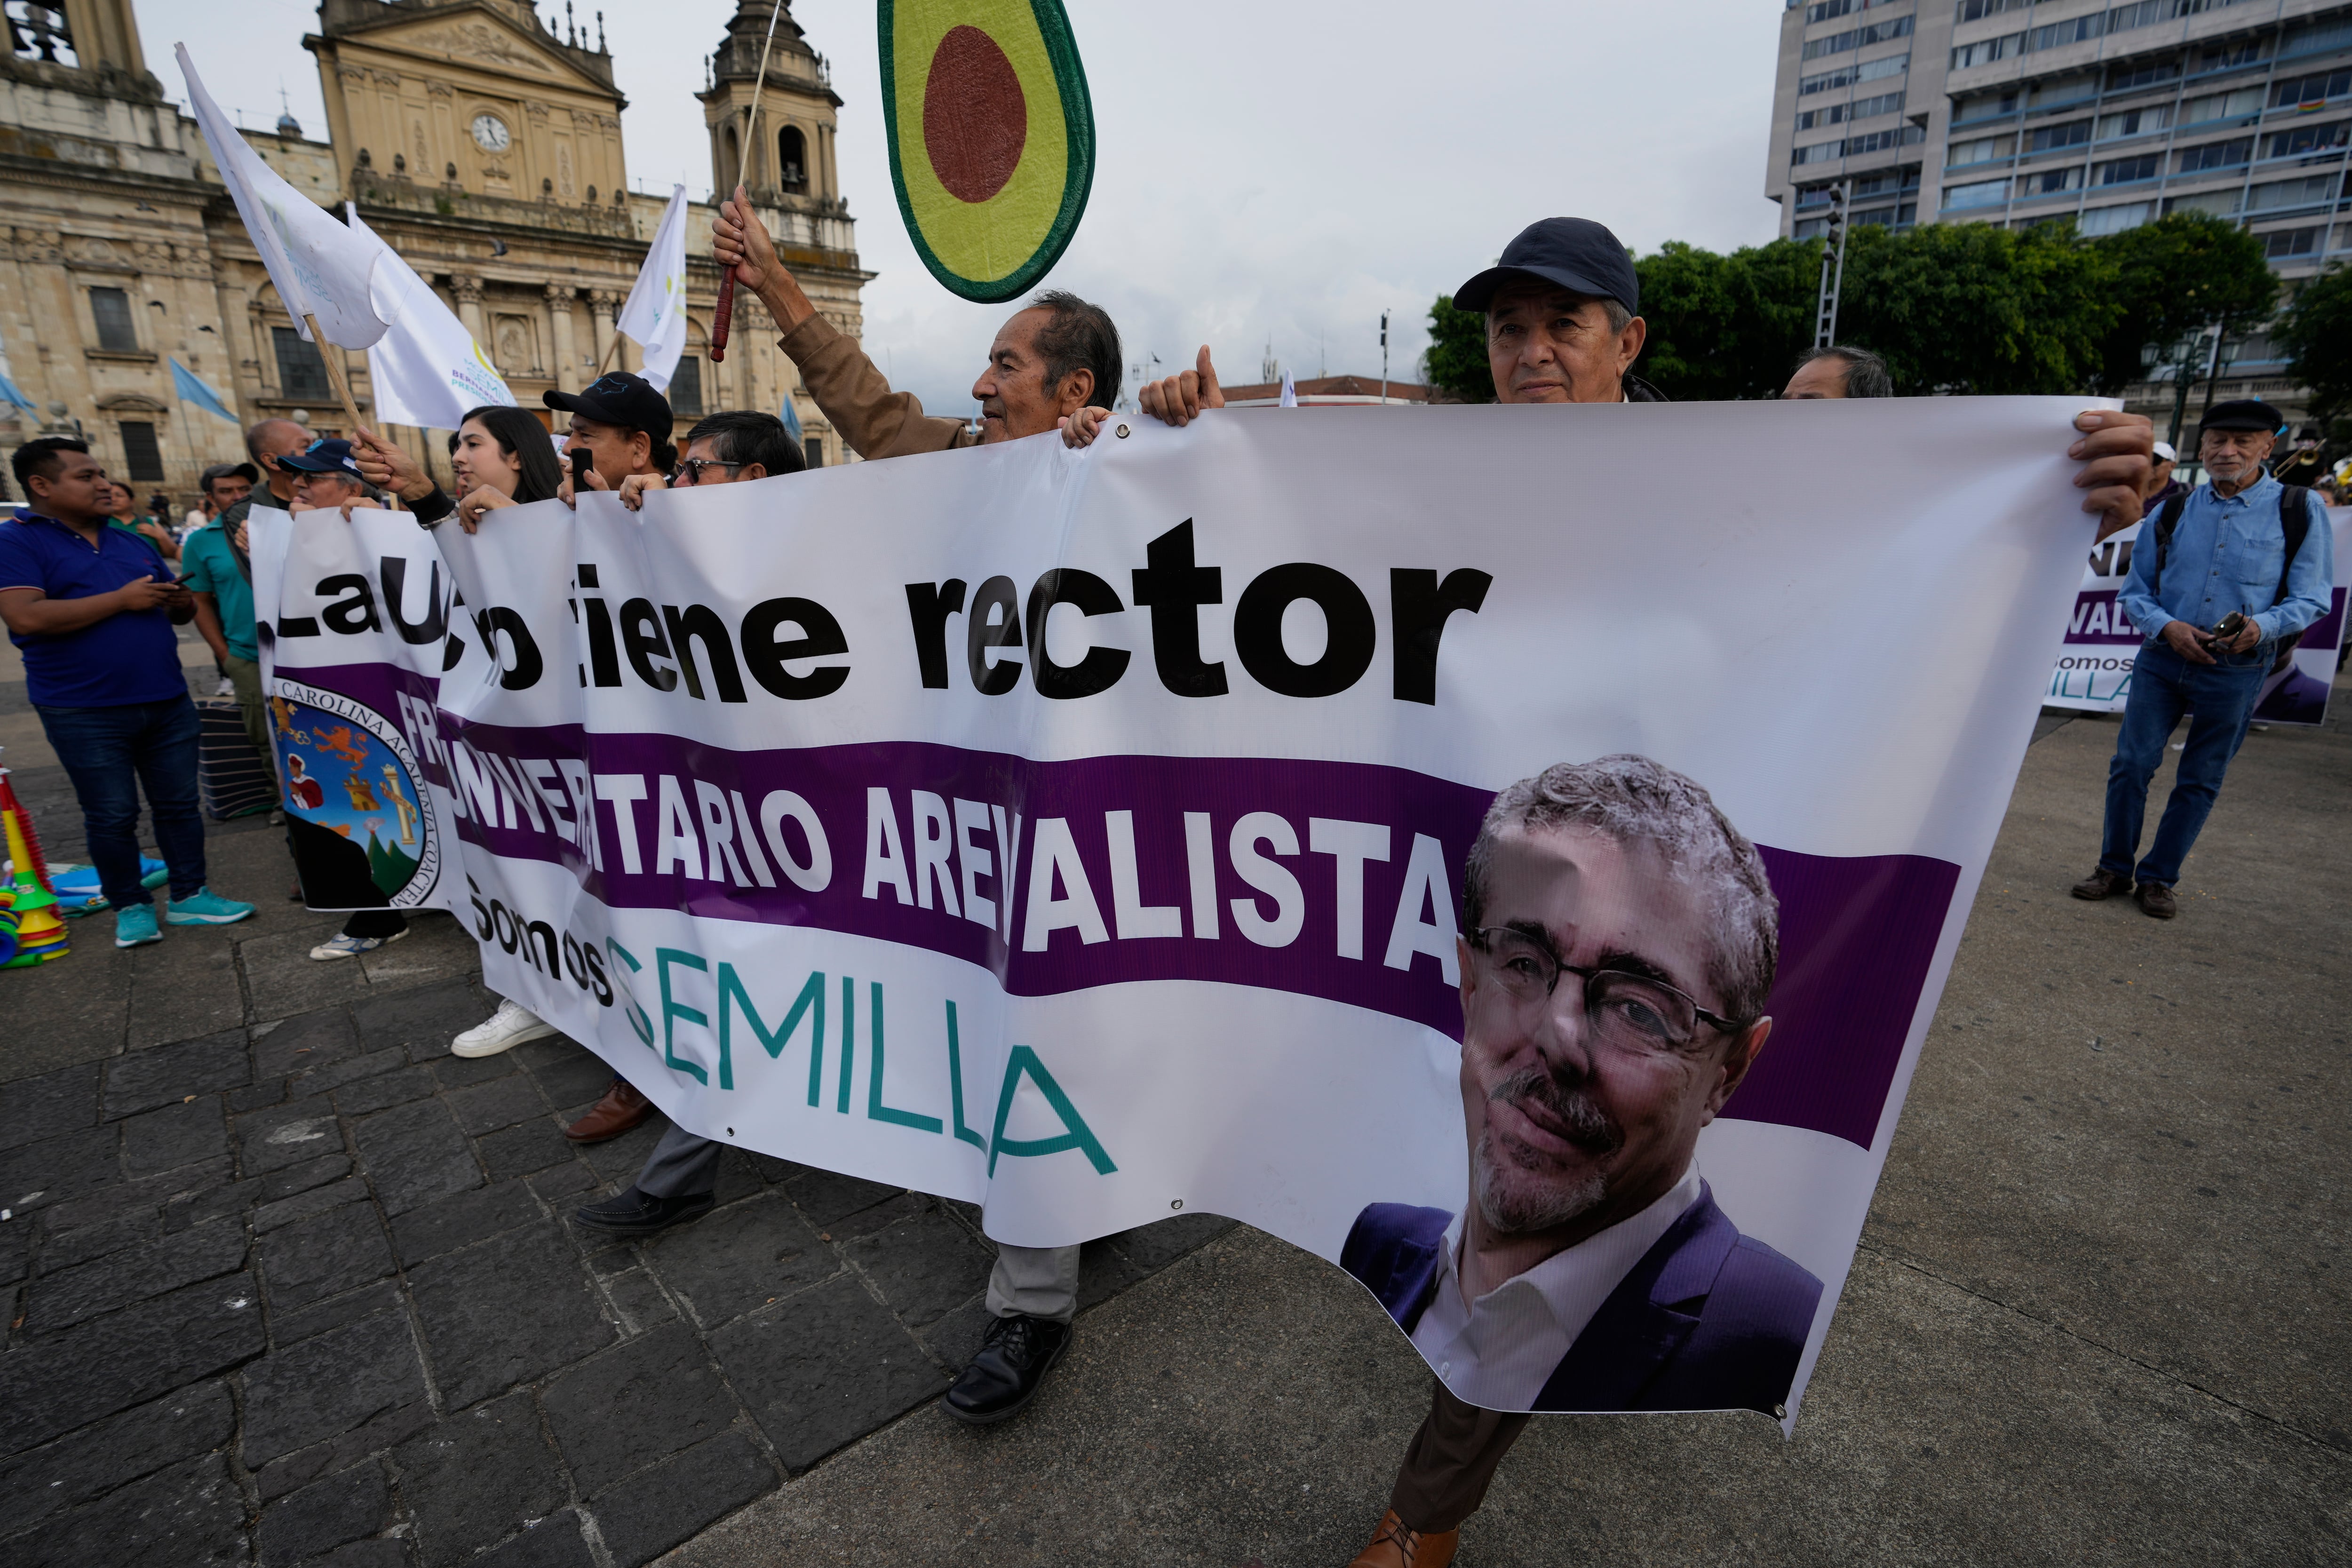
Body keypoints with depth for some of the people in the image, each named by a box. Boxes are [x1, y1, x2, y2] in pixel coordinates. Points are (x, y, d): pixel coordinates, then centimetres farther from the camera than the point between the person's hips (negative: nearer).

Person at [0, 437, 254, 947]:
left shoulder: (133, 542, 15)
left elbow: (183, 610, 21)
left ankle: (189, 896, 19)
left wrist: (181, 602, -4)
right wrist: (123, 600, -15)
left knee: (179, 804, 9)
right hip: (86, 716, -5)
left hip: (167, 703, 5)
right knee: (112, 817, 4)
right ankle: (130, 906, 17)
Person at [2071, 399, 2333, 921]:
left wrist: (2260, 627, -20)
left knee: (2200, 781, 7)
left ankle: (2158, 878, 19)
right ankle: (2115, 868, 12)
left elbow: (2312, 598, 0)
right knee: (2131, 764, -2)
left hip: (2237, 671, -1)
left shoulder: (2300, 510, 0)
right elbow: (2134, 590, 8)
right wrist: (2167, 627, -11)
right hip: (2162, 660, 1)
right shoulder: (2171, 512, 5)